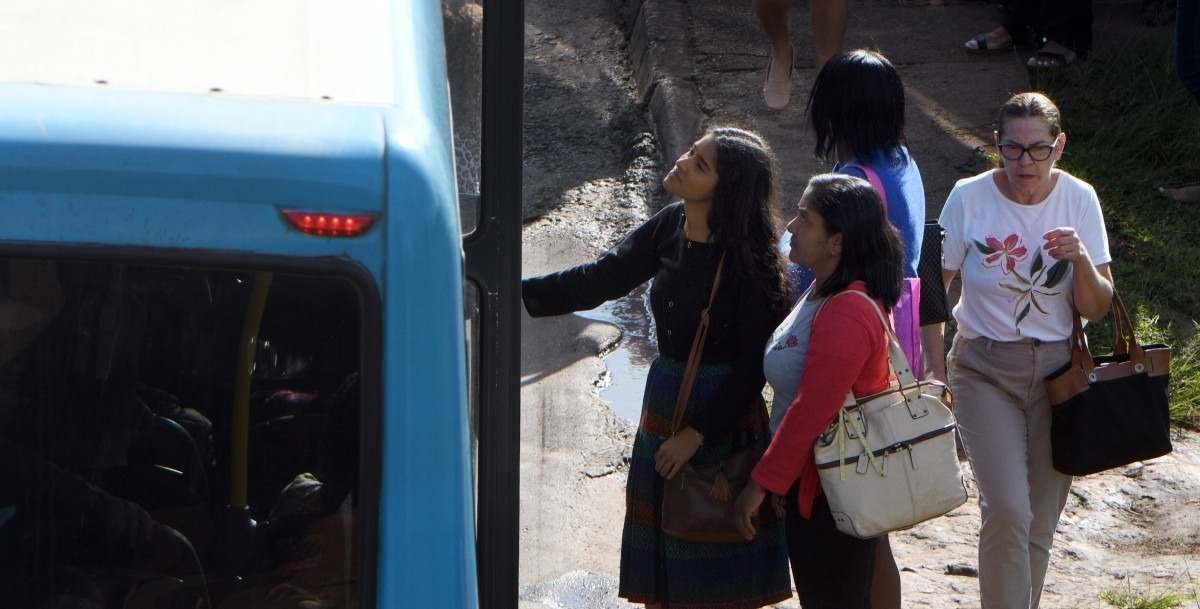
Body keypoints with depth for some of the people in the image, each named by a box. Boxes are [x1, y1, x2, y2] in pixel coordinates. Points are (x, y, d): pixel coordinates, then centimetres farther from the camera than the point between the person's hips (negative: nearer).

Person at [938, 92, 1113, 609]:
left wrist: (1081, 259, -22)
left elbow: (1097, 309, -3)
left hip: (1059, 368, 2)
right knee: (1007, 511, -19)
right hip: (985, 370, -2)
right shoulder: (970, 198, -9)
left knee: (1040, 522, 6)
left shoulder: (1079, 199, -4)